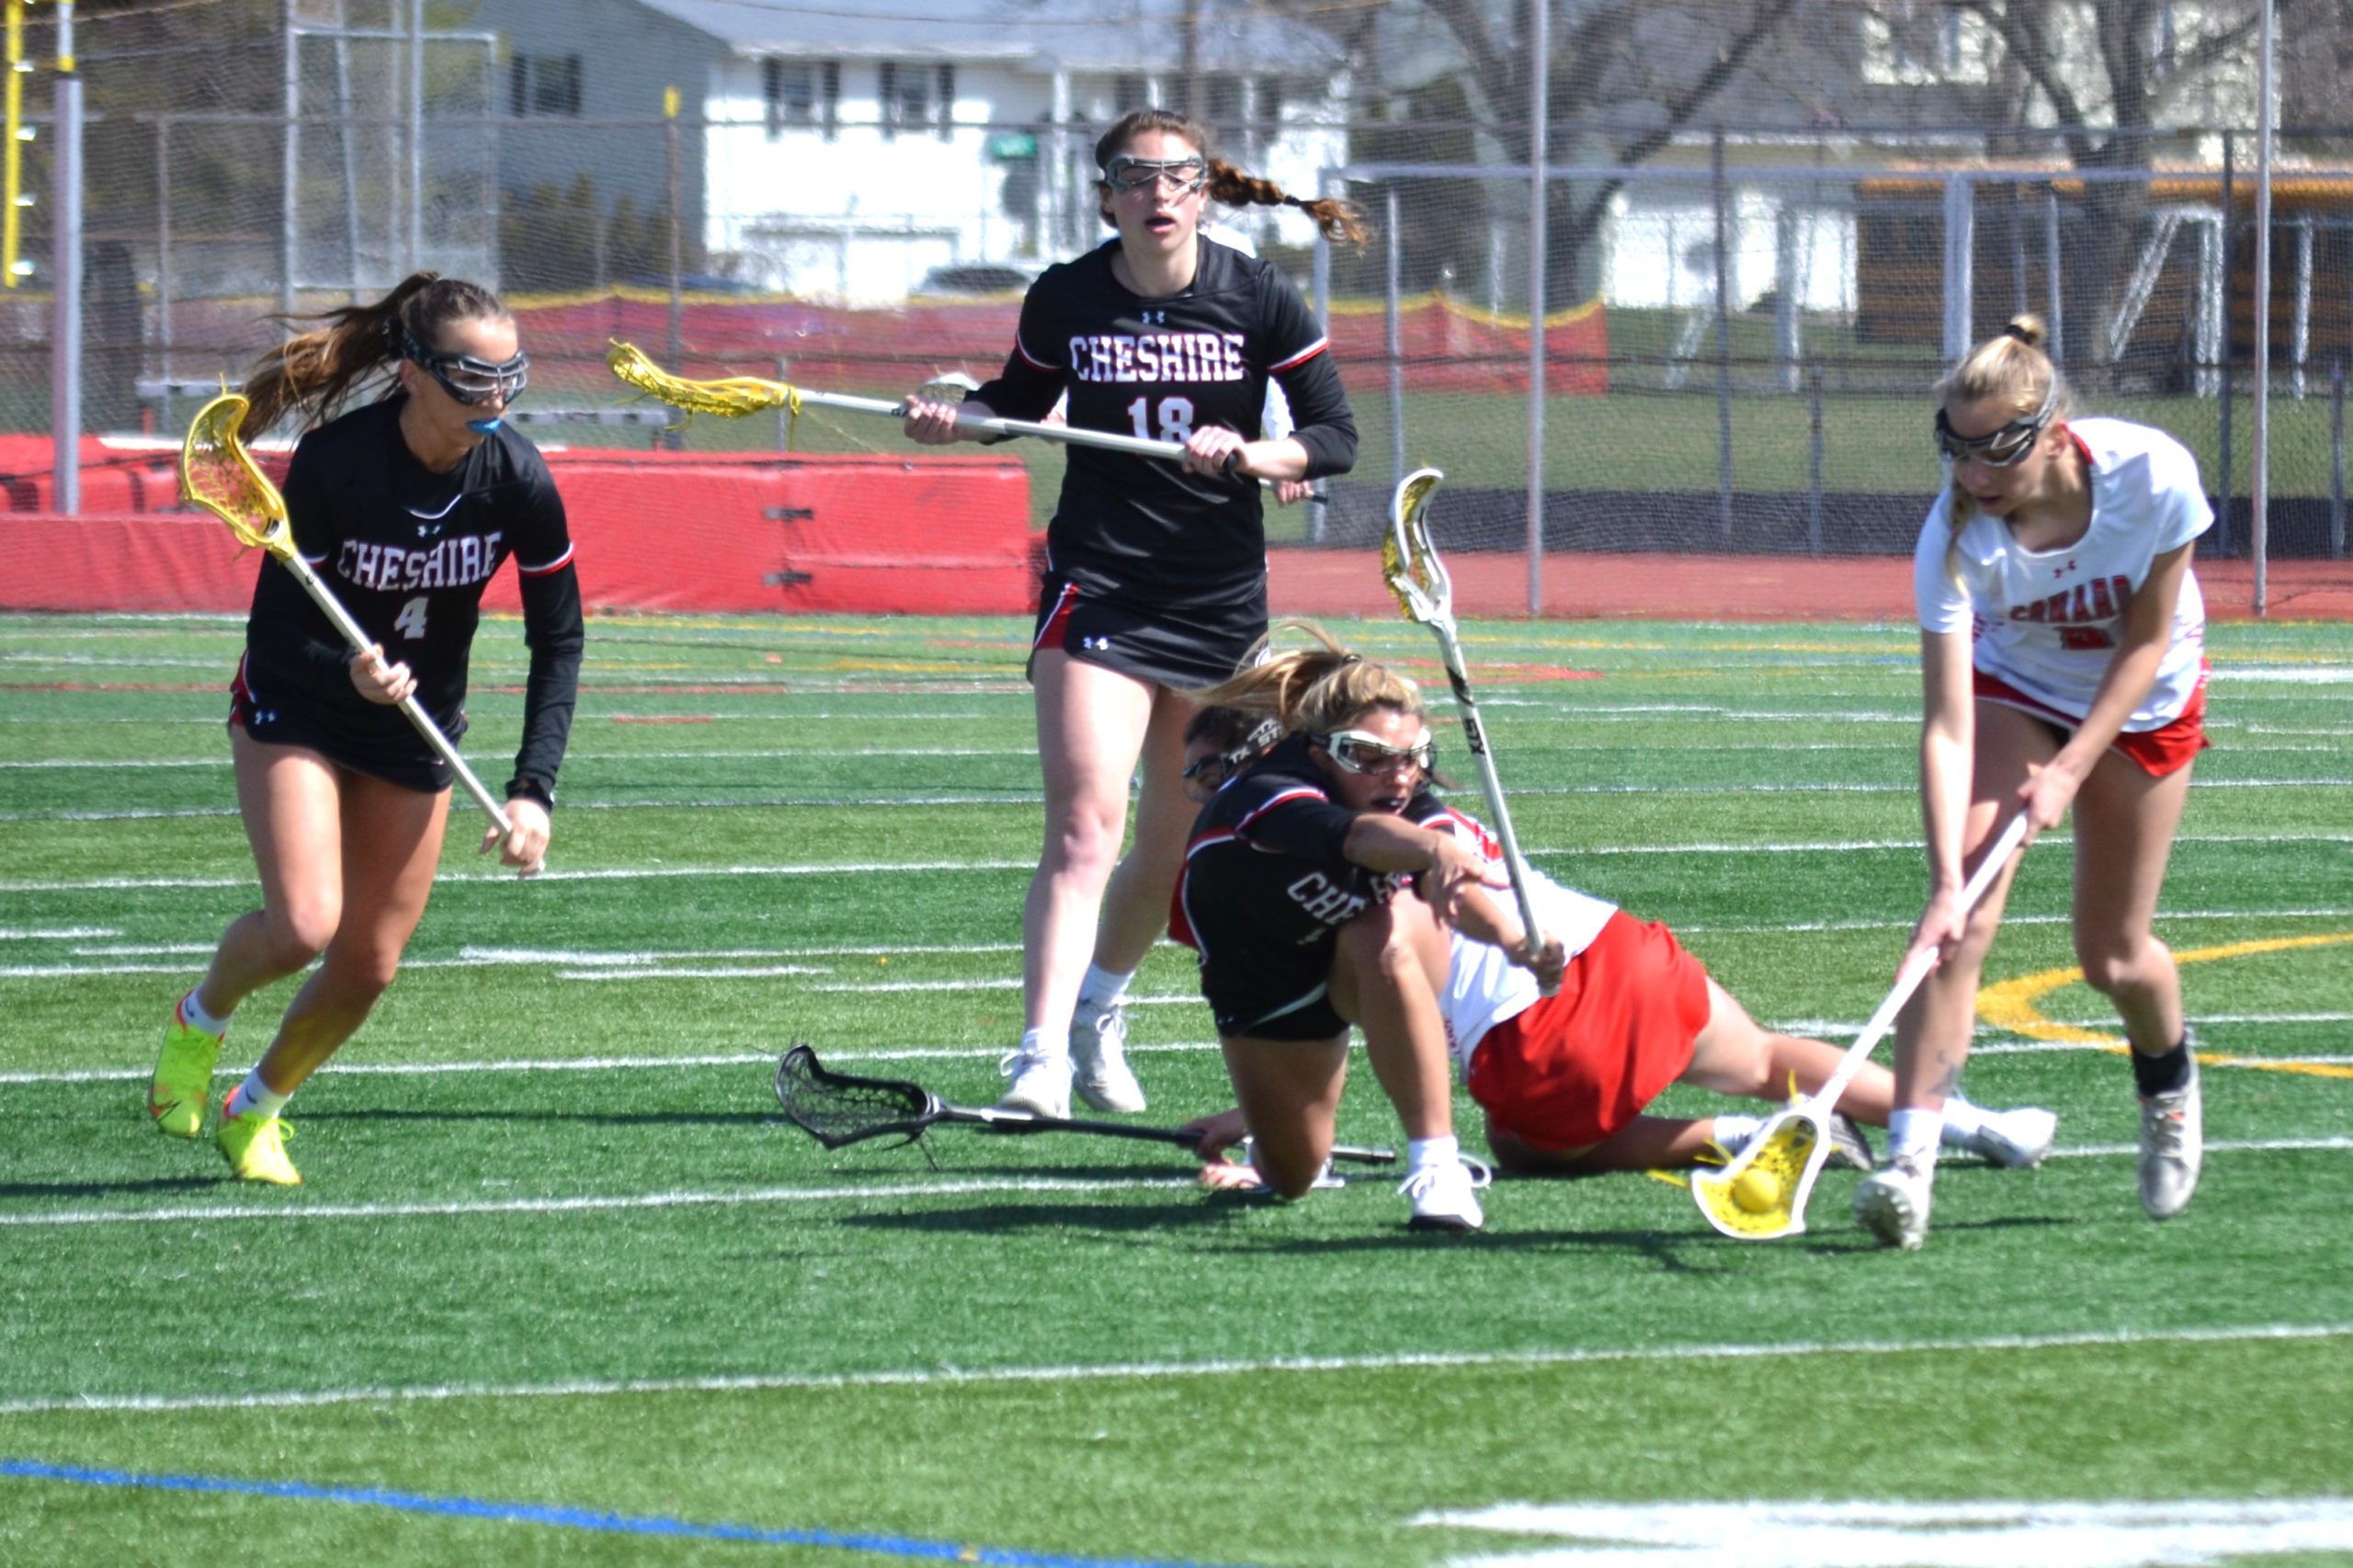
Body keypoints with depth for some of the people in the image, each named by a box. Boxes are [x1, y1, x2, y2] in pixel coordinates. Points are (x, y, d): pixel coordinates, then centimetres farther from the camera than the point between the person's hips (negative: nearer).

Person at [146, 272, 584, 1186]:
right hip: (296, 710, -4)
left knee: (369, 967, 3)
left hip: (417, 733, 4)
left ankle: (258, 1109, 31)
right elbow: (274, 633, -23)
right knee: (303, 927, -22)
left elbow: (558, 641, -9)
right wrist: (348, 674, -44)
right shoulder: (333, 463, -28)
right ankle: (199, 1019, 13)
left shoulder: (516, 479, -19)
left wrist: (533, 791, -18)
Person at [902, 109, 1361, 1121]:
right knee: (1085, 829, -18)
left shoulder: (1259, 300, -4)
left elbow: (1336, 437, -1)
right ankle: (1041, 1059, -24)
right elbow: (1023, 400, 16)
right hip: (1097, 589, -2)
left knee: (1173, 843, 11)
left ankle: (1098, 1015, 36)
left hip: (1221, 597, 2)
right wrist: (955, 419, -5)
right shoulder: (1063, 300, -2)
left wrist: (1250, 455, -19)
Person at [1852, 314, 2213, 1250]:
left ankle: (2170, 1084, 39)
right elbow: (1947, 725, -35)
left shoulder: (2153, 476, -33)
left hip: (2143, 699, 0)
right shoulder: (1957, 534, -33)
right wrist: (1944, 881, -44)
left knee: (2113, 958, 5)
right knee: (1962, 920, -22)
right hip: (2012, 690, 0)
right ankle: (1910, 1161, -25)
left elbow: (2147, 643, -18)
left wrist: (2071, 771, -24)